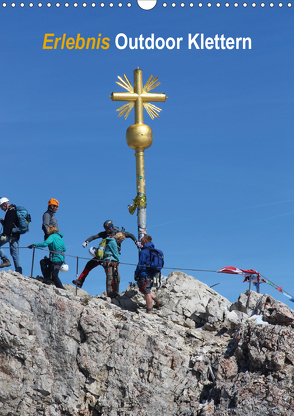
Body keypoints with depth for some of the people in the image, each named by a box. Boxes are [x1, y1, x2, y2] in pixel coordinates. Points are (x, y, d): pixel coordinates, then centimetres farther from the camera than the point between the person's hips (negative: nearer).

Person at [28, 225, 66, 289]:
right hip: (61, 258, 9)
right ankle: (47, 278, 13)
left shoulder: (52, 236, -7)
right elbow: (64, 249, 18)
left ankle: (62, 290, -6)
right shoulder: (60, 237, 17)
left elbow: (45, 243, -23)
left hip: (56, 259, -9)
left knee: (54, 276, -5)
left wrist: (35, 245, -18)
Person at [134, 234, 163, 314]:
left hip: (144, 275, -9)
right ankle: (157, 300, 20)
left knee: (147, 293, -4)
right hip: (151, 275, 9)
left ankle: (149, 311, 0)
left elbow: (140, 265, -15)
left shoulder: (143, 252, -16)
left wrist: (136, 274, -5)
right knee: (143, 289, 24)